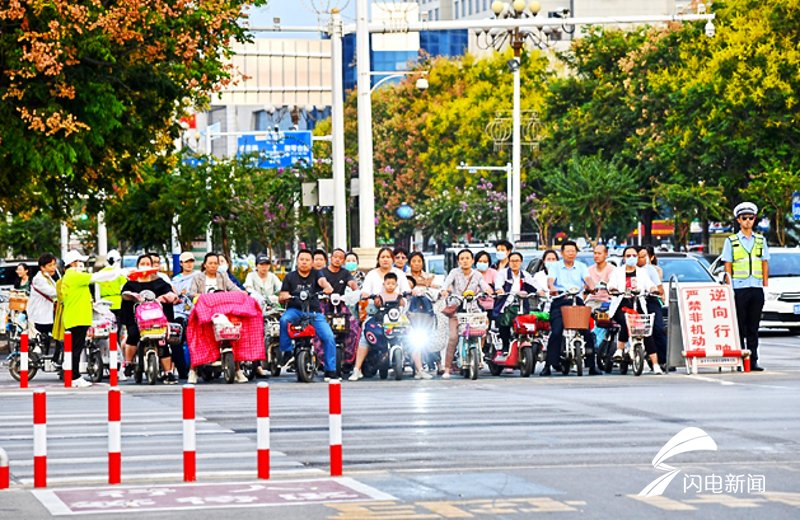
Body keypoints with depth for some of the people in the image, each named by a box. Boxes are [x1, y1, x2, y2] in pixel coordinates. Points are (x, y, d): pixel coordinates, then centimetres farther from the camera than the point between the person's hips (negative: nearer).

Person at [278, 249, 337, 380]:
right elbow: (281, 298, 9)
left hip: (314, 312, 0)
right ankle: (287, 352, -20)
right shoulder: (290, 277, 12)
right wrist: (284, 297, -16)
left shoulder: (316, 274, 11)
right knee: (284, 320, -35)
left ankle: (330, 370, -6)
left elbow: (322, 281, -12)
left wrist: (328, 288, -35)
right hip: (295, 310, 0)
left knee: (329, 337, -16)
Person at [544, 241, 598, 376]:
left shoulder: (581, 266, 18)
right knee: (556, 332, -15)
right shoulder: (556, 266, 12)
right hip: (560, 300, -2)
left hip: (577, 300, 2)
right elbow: (550, 279, -4)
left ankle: (591, 366, 2)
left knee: (587, 332, -6)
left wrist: (592, 288, -21)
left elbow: (587, 279, 1)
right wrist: (552, 288, -27)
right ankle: (548, 365, -12)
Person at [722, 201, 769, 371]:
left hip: (757, 288, 3)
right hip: (739, 289, -3)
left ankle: (753, 361, 6)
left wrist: (765, 286, 8)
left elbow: (765, 264, 15)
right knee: (740, 327, -3)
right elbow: (727, 267, 3)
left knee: (753, 327, 4)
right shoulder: (731, 241, 5)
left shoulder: (761, 240, 13)